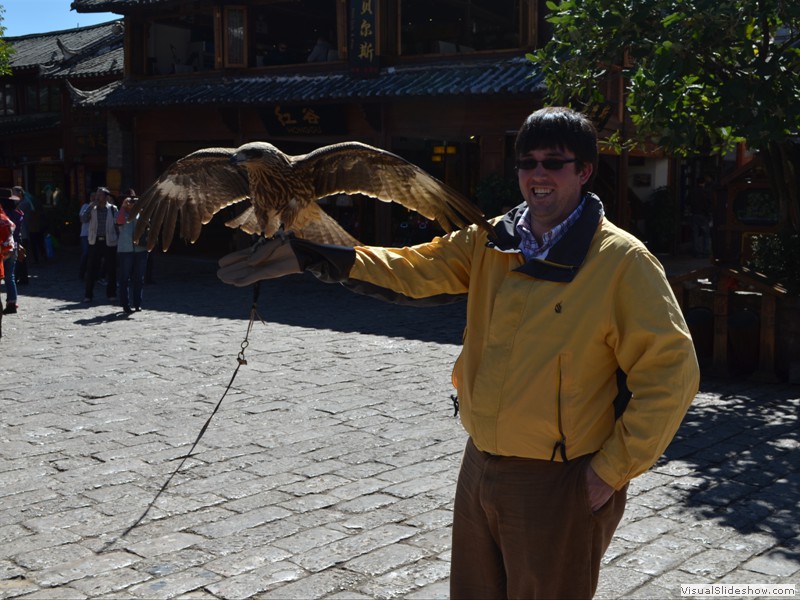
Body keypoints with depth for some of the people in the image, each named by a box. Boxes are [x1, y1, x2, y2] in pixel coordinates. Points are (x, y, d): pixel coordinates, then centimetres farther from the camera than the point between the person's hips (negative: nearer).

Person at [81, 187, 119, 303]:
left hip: (109, 242, -1)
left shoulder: (112, 208, 2)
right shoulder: (92, 208, 5)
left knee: (111, 269, 4)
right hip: (95, 241, 1)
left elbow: (117, 224, 5)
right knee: (91, 269, 1)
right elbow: (83, 220, -7)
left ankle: (111, 294, 16)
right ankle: (88, 294, 9)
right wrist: (91, 206, -12)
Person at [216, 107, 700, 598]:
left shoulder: (622, 261, -14)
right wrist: (305, 255, -13)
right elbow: (411, 271, -3)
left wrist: (613, 469, -13)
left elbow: (670, 370, -15)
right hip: (481, 468, 6)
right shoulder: (490, 242, 3)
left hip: (559, 485, -6)